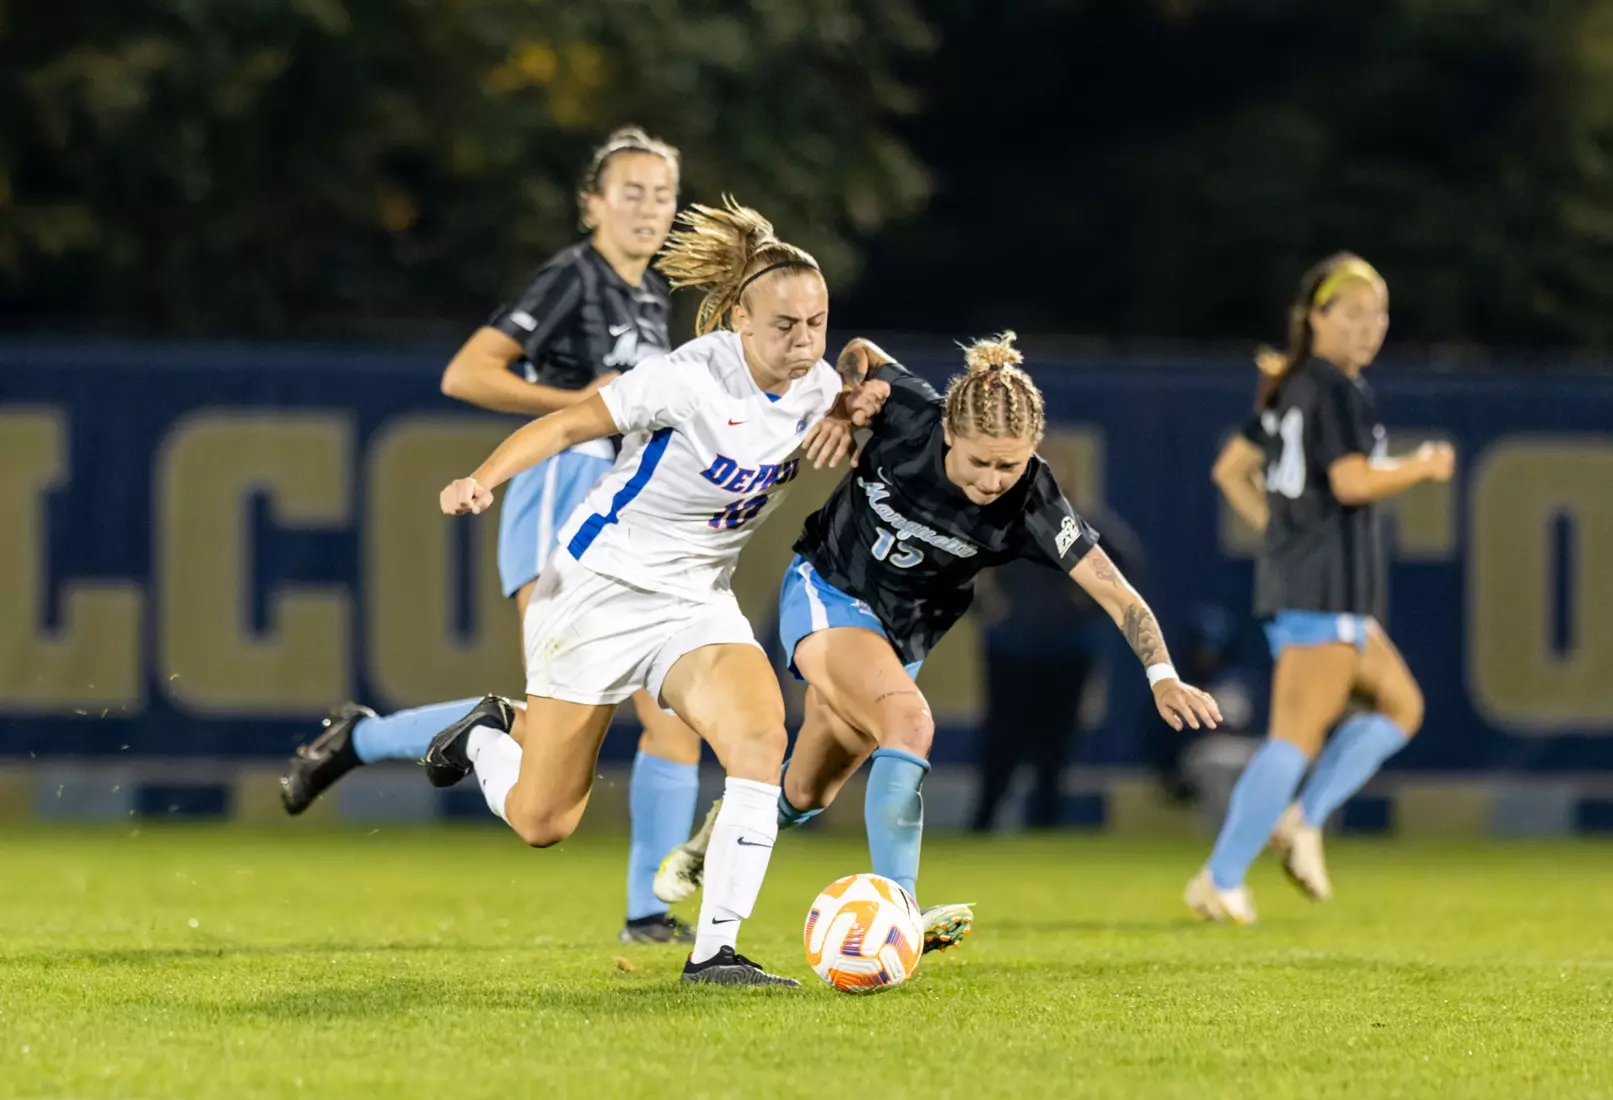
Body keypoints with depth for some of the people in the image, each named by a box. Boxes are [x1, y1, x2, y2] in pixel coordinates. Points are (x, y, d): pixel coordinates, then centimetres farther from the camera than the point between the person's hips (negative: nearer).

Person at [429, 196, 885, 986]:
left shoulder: (817, 388, -4)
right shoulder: (692, 378, -23)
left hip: (695, 606, 5)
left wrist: (843, 422, -4)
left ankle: (714, 950, -19)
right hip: (599, 587, -5)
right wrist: (485, 478, -32)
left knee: (760, 735, -25)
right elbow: (572, 423, -17)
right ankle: (488, 739, 41)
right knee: (541, 823, 4)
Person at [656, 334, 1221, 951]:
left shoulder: (1030, 504, -26)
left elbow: (1115, 592, -29)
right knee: (909, 721, -31)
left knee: (804, 797, 15)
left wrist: (1162, 674, -41)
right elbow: (861, 357, -5)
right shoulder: (906, 413, -27)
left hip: (901, 634, 3)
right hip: (825, 593, -3)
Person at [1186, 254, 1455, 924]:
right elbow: (1353, 482, -22)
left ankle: (1303, 818, 6)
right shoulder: (1337, 390, -12)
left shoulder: (1292, 390, 16)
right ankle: (1222, 880, -12)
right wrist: (1424, 467, -8)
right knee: (1297, 736, -10)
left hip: (1289, 582, 10)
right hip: (1326, 587, -10)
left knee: (1400, 704, 18)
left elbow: (1231, 470, 21)